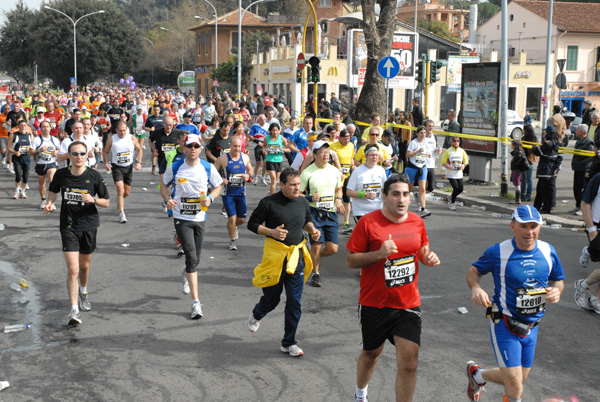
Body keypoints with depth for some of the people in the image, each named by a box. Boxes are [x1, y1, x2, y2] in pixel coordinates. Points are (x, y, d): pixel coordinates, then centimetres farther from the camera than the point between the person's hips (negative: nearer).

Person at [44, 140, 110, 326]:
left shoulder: (94, 176, -7)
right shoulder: (61, 174, -5)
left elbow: (106, 202, 1)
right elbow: (53, 191, 16)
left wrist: (93, 200, -19)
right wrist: (50, 204, -4)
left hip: (89, 225, 1)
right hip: (68, 227, -1)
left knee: (85, 265, 18)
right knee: (73, 269, -11)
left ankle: (83, 292, 48)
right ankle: (74, 311, -7)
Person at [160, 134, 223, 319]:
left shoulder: (208, 168, -2)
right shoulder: (175, 167, -5)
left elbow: (217, 187, 10)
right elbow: (164, 186, 8)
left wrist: (210, 198, -11)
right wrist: (167, 199, -13)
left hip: (200, 218, 3)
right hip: (181, 218, -2)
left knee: (195, 260, 12)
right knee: (192, 258, -12)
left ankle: (186, 273, 51)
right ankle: (195, 302, -6)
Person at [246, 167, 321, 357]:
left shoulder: (303, 202, 5)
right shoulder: (269, 203, -11)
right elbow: (252, 224, -5)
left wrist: (312, 229, 1)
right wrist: (271, 232, -19)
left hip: (296, 257, 4)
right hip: (275, 256, -4)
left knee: (294, 302, 3)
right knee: (271, 299, 10)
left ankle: (289, 343, 17)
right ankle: (256, 315, 47)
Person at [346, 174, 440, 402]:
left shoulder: (417, 223, 2)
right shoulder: (368, 222, -11)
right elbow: (350, 260, -11)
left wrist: (428, 257, -3)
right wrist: (379, 253, -26)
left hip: (408, 305, 2)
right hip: (375, 304, -2)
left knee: (409, 363, -6)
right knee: (371, 354, 18)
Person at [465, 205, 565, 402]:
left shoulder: (548, 251, 0)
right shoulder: (498, 252, -13)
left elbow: (558, 280, 12)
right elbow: (474, 271, -1)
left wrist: (556, 290, -11)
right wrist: (475, 288, -23)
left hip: (532, 326, 6)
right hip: (505, 325, -5)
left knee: (518, 379, 17)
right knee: (514, 383, -11)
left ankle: (477, 374, 44)